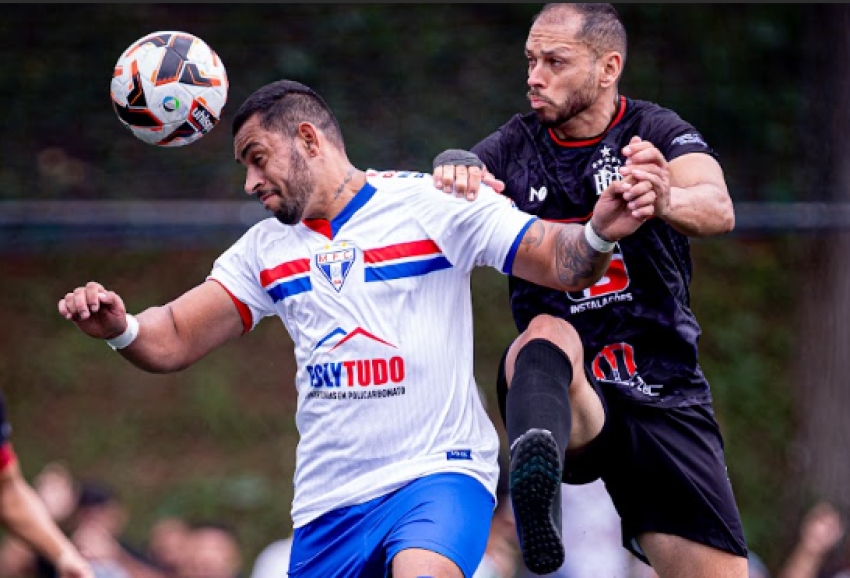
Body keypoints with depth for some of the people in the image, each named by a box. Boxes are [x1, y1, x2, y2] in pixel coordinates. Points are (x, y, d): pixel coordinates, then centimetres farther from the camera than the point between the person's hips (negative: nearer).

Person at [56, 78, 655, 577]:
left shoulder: (431, 203, -2)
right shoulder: (265, 250, 14)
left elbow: (560, 263, -7)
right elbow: (173, 342, 10)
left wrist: (597, 236, -30)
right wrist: (119, 327, -13)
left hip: (438, 472, -6)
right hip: (328, 503, 6)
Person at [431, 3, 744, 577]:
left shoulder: (657, 132, 0)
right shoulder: (516, 146, 8)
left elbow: (718, 209, -21)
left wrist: (667, 201, -45)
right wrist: (454, 172, -33)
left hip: (664, 395, 0)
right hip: (568, 400, 0)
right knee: (547, 331, -34)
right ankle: (536, 478, -61)